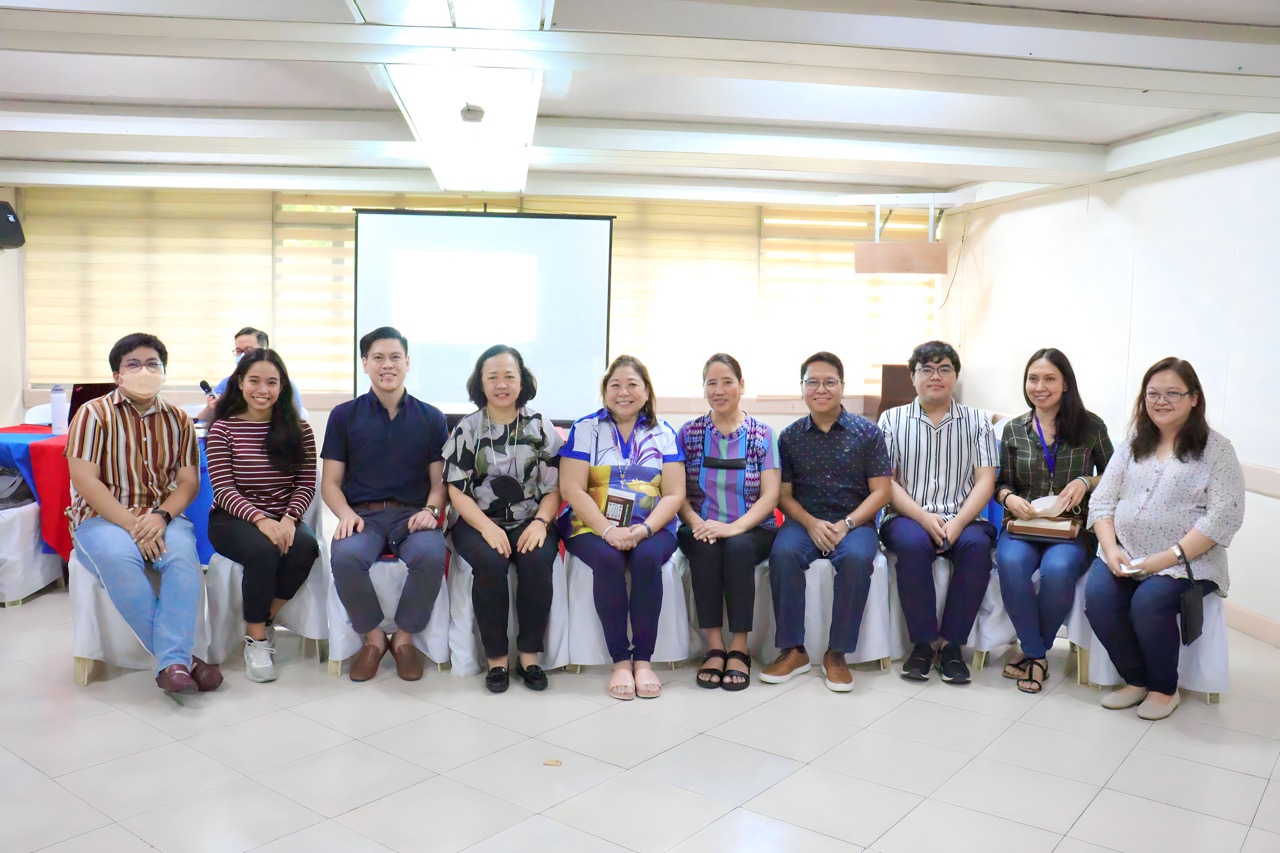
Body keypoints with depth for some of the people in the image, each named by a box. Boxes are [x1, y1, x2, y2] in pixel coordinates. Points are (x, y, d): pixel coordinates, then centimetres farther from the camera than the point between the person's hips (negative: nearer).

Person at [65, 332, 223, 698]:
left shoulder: (178, 420, 9)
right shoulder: (94, 414, -1)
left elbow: (188, 482, 4)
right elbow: (84, 481, -10)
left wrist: (161, 516, -17)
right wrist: (132, 525, -20)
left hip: (161, 517, 2)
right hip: (103, 518, -2)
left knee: (183, 553, -31)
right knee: (119, 557, -35)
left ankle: (172, 663, -31)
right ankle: (181, 657, -27)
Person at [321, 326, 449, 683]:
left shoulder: (431, 418, 12)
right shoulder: (344, 415, 11)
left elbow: (440, 480, 10)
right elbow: (330, 482, 10)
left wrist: (430, 510, -11)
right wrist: (346, 513, -11)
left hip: (413, 514, 0)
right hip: (363, 514, 0)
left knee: (431, 556, -35)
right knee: (346, 557, -35)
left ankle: (405, 637, -7)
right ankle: (372, 637, -7)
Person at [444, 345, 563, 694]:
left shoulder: (541, 428, 7)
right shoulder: (466, 429, 5)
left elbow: (553, 487, 5)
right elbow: (457, 491, -1)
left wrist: (540, 523, -15)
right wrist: (488, 527, -17)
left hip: (530, 521, 1)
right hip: (479, 522, -1)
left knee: (537, 561, -30)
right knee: (490, 563, -32)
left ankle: (529, 655, -14)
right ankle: (496, 658, -16)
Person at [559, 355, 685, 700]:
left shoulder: (663, 434, 10)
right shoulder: (585, 429, 5)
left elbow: (674, 494, 2)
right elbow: (572, 490, -5)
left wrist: (644, 529, -17)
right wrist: (608, 531, -18)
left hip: (650, 529, 1)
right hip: (593, 526, -1)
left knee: (647, 558, -31)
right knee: (609, 560, -32)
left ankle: (643, 659, -19)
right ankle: (620, 660, -19)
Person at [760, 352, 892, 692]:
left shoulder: (867, 431, 4)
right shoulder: (790, 437, 8)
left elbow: (881, 491, 0)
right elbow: (784, 494, 7)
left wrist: (846, 524, -14)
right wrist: (811, 523, -12)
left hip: (854, 521, -1)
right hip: (804, 521, 1)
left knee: (856, 558, -35)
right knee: (783, 553, -32)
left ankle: (837, 653, -18)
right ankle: (793, 650, -17)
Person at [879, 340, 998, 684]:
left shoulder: (977, 422, 12)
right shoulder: (892, 419, 9)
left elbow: (985, 480, 3)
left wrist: (959, 522, -15)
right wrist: (924, 517, -15)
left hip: (962, 519, 1)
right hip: (908, 517, -1)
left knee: (977, 545, -32)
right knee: (912, 543, -34)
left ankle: (950, 643, -19)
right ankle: (923, 642, -19)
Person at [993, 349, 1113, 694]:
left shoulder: (1090, 426, 4)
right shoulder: (1013, 430, 9)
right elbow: (1002, 483, 14)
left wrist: (1086, 482, -10)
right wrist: (1008, 497, -9)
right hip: (1023, 525, 2)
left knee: (1056, 569, -34)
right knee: (1011, 562, -33)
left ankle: (1034, 653, -8)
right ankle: (1036, 654, -13)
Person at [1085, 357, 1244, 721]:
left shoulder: (1216, 448, -1)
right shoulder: (1133, 444, 13)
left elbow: (1224, 516, -11)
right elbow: (1102, 500, 9)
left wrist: (1169, 558, -19)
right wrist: (1111, 548, -10)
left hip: (1187, 562, -4)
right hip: (1124, 557, 4)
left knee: (1148, 602, -31)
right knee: (1097, 594, -24)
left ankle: (1164, 689, -3)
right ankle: (1136, 680, -2)